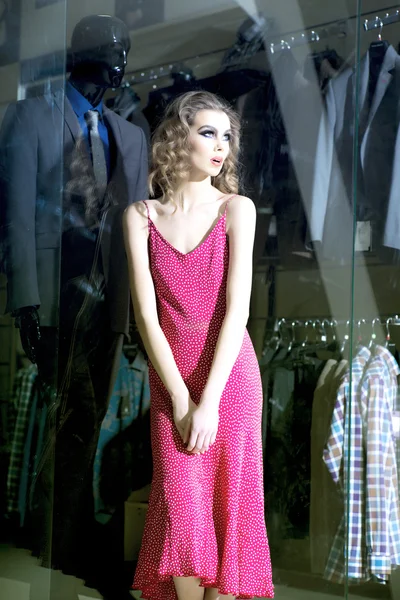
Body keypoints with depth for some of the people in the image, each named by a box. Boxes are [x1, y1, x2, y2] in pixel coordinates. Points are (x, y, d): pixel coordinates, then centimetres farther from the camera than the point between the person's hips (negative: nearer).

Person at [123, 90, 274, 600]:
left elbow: (237, 309, -10)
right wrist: (180, 400, -11)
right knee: (182, 511, -3)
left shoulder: (237, 209, -3)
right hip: (169, 378, 1)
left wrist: (209, 402, -15)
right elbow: (146, 314, -5)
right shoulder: (140, 216, 0)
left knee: (228, 505, 2)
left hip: (230, 375, -1)